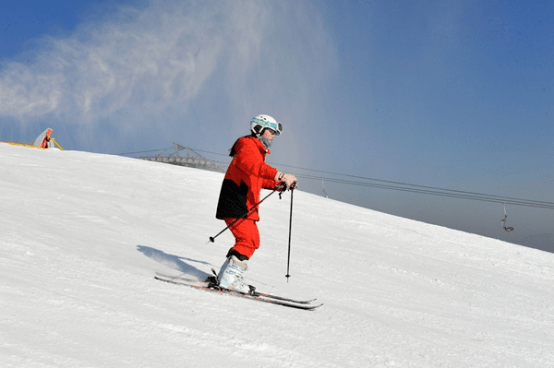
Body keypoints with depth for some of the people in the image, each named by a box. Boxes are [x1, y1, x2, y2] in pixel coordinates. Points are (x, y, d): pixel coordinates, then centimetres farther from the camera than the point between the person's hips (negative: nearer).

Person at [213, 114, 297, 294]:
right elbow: (253, 166, -34)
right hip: (236, 205, -11)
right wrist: (279, 175, -44)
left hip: (245, 206, 11)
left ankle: (226, 276, 17)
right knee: (248, 240, -16)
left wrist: (279, 184, 14)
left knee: (251, 241, 13)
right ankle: (229, 278, -15)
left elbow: (259, 179, 28)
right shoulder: (248, 148, -10)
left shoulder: (257, 152, 23)